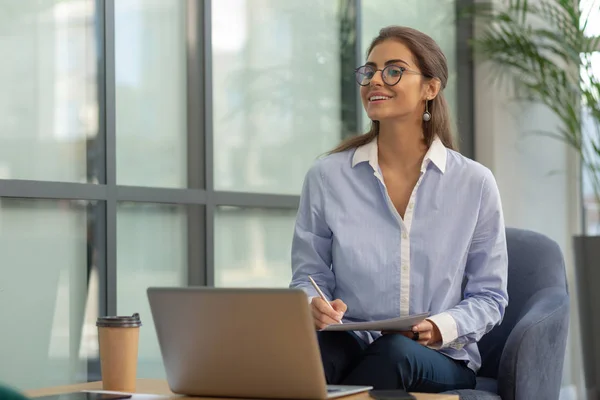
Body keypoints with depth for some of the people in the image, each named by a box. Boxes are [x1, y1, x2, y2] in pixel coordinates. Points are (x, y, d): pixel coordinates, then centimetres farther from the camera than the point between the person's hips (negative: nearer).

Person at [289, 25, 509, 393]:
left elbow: (489, 296, 7)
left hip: (439, 361, 2)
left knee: (396, 351, -36)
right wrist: (315, 306, -14)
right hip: (351, 344, -1)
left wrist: (445, 327, -14)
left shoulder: (474, 183, 3)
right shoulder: (327, 176, 5)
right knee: (314, 349, -38)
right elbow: (308, 276, 11)